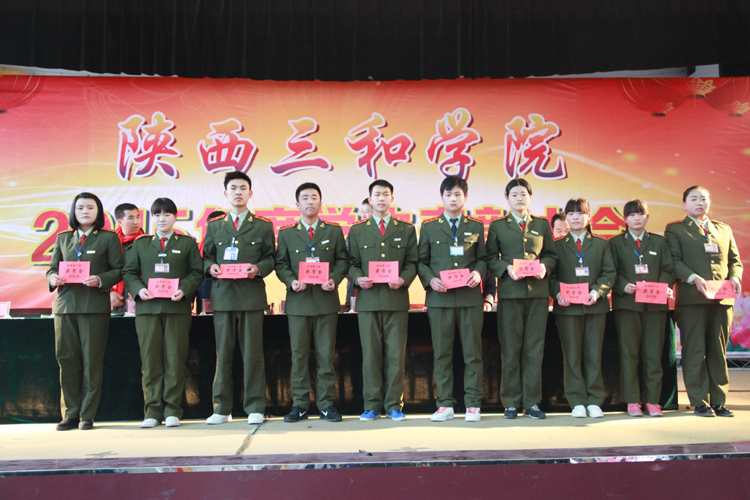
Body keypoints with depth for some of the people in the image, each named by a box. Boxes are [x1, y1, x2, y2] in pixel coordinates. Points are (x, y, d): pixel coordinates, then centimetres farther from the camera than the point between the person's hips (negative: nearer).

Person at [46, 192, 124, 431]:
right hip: (65, 303, 4)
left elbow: (118, 270, 1)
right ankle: (70, 414, 12)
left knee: (92, 360, -2)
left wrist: (100, 280, -16)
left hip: (95, 304, -3)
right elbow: (52, 267, 19)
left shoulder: (109, 238, 7)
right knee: (66, 359, 3)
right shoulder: (63, 238, 18)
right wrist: (53, 278, -4)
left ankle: (87, 415, 6)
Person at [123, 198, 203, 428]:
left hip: (177, 307, -1)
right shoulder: (140, 244, 16)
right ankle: (153, 410, 7)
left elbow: (197, 272, 5)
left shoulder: (188, 243, 12)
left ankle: (172, 410, 5)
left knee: (175, 359, -2)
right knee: (150, 360, 1)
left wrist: (184, 290, -12)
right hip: (147, 307, 2)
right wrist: (138, 289, -7)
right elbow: (129, 272, 12)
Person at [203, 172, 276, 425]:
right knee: (223, 354, 3)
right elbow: (206, 257, 17)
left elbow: (271, 258, 8)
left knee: (252, 354, -1)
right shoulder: (214, 226, 16)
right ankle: (222, 409, 11)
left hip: (252, 296, -1)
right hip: (222, 296, 2)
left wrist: (259, 268, -11)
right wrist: (211, 267, -5)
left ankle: (255, 408, 7)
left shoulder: (263, 226, 11)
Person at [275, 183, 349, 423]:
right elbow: (281, 264, 8)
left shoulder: (334, 230, 10)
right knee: (298, 354, 3)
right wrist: (291, 281, -10)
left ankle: (326, 403, 10)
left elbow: (343, 260, 7)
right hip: (298, 300, 0)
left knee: (326, 354, 1)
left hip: (326, 299, 0)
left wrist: (334, 279, -10)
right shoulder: (286, 233, 10)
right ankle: (300, 404, 12)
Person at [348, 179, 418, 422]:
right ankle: (372, 405, 10)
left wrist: (403, 279, -11)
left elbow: (412, 263, 8)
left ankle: (394, 405, 9)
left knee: (396, 353, 0)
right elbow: (352, 263, 11)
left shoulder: (406, 229, 12)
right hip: (368, 299, 0)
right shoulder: (357, 230, 13)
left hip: (397, 299, 0)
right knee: (370, 353, 1)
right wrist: (358, 278, -9)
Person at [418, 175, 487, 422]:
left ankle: (473, 404, 9)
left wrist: (478, 273, -8)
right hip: (439, 297, 0)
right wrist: (430, 279, -8)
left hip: (470, 297, 0)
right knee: (442, 353, 3)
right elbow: (421, 261, 9)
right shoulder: (429, 227, 11)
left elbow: (482, 258, 13)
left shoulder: (476, 226, 12)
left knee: (473, 352, 1)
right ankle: (445, 404, 11)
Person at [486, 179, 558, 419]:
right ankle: (511, 402, 8)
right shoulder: (497, 226, 10)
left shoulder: (542, 225, 15)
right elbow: (491, 257, 6)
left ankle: (532, 402, 9)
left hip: (538, 291, 2)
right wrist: (506, 268, -11)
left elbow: (552, 255, 14)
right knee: (510, 348, 0)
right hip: (510, 291, -1)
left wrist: (544, 266, -6)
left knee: (535, 348, 2)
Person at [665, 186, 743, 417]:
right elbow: (674, 261, -4)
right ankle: (700, 402, 4)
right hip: (692, 298, -4)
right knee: (695, 351, -2)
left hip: (722, 299, 4)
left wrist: (735, 277, -3)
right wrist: (694, 278, -18)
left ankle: (718, 401, 13)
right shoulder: (675, 230, 7)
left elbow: (735, 259, 18)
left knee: (718, 351, 7)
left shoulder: (724, 230, 20)